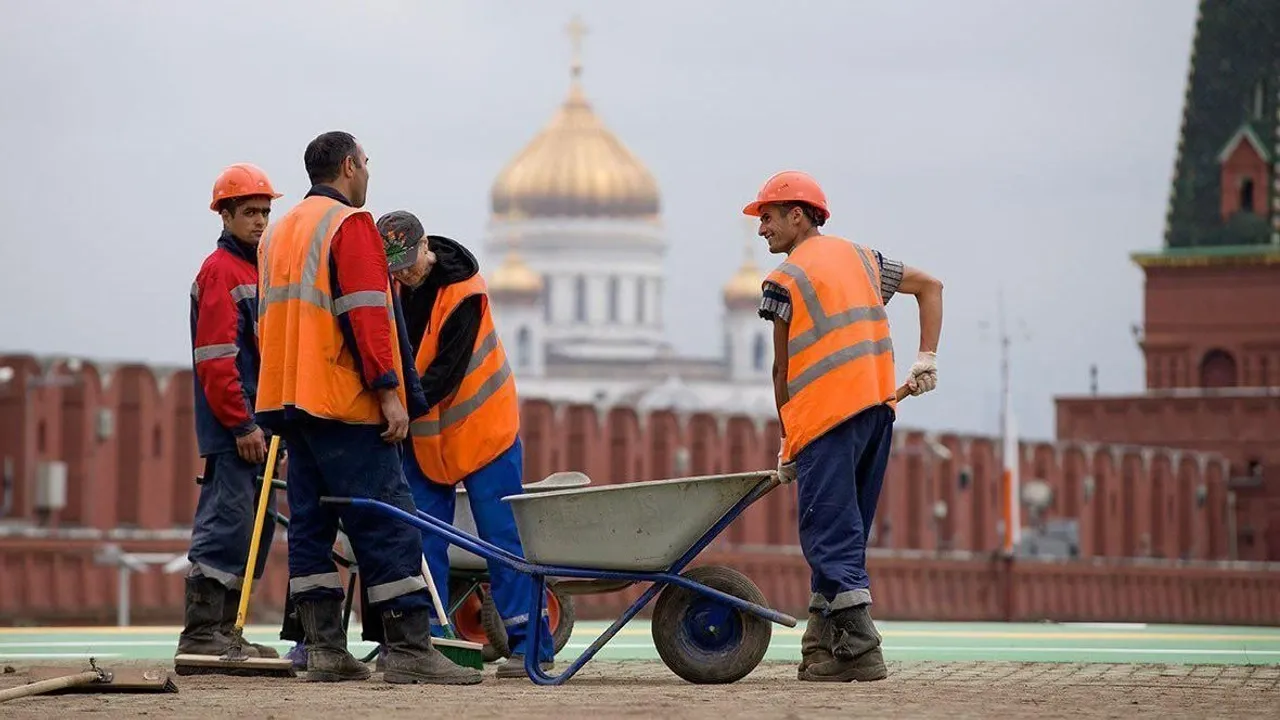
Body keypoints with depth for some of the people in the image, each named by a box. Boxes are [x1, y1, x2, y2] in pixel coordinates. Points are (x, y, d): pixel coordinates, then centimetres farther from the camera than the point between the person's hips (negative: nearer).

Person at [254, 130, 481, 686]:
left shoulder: (278, 233, 20)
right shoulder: (350, 225, -8)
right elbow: (366, 316, -17)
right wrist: (389, 391, -19)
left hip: (290, 401, 9)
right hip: (344, 402, -9)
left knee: (311, 523, 8)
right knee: (387, 521, -9)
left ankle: (324, 650, 6)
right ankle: (409, 649, -13)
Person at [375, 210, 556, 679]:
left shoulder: (463, 292, -21)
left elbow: (446, 372, -24)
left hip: (480, 427, -6)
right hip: (420, 433, 6)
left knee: (502, 535, -5)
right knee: (421, 540, 3)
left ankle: (531, 643, -3)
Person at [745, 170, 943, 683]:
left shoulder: (784, 279, -1)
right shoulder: (859, 257, 19)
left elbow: (783, 369, 2)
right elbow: (930, 285, 23)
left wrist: (786, 444, 10)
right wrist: (926, 360, 14)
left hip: (826, 412, -7)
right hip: (878, 409, 7)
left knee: (830, 534, -7)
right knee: (844, 530, 12)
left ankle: (860, 651, -15)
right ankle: (823, 646, 13)